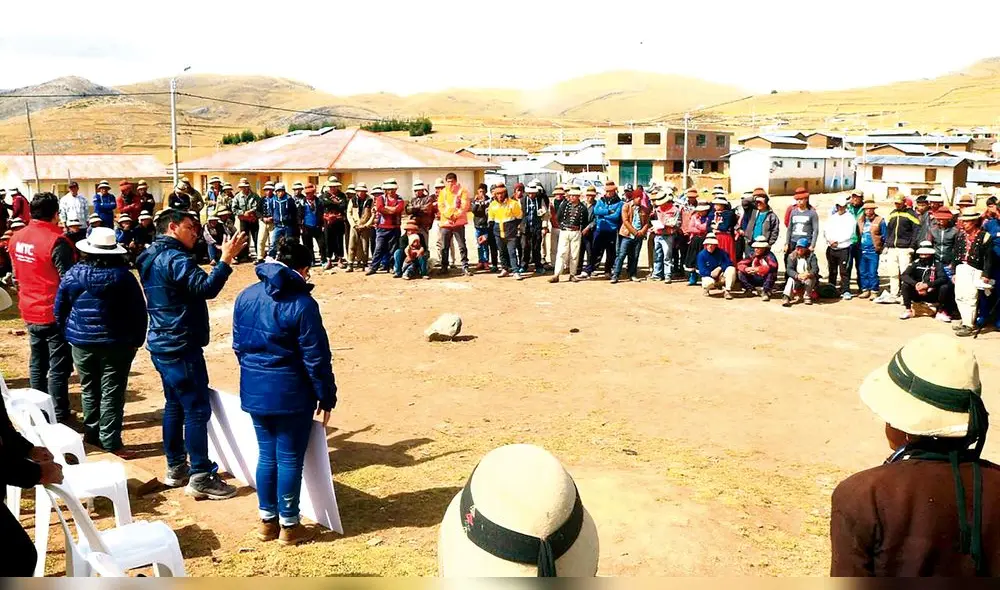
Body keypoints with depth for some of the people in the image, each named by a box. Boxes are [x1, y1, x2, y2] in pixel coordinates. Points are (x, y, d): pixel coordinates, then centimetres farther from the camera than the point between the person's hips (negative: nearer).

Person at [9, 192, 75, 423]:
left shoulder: (16, 238, 3)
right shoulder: (57, 241, -20)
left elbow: (17, 274, 14)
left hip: (30, 312, 7)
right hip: (55, 313, -7)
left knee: (37, 364, 17)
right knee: (59, 367, 2)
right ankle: (59, 416, 8)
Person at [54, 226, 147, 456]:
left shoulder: (73, 274, -4)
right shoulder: (124, 277, -9)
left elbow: (60, 309, 5)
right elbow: (139, 311, -6)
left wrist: (67, 333, 19)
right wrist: (137, 341, 3)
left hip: (82, 342, 3)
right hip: (116, 343, -3)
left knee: (89, 390, 17)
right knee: (112, 394, 0)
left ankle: (92, 433, 28)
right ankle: (110, 441, 1)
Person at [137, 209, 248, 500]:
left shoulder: (153, 258, 14)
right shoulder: (174, 258, -18)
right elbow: (206, 288, -29)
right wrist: (226, 259, -30)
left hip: (163, 344, 11)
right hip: (181, 347, -10)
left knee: (174, 405, 17)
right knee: (197, 409, -7)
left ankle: (175, 468, 25)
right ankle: (200, 478, -4)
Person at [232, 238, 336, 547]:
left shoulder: (246, 296, 4)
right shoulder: (301, 303, -17)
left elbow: (238, 344, 12)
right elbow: (316, 358, -15)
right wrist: (327, 397, -6)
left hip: (253, 391, 6)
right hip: (291, 394, -6)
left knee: (267, 454, 18)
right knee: (289, 458, 5)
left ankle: (267, 520, 28)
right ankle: (289, 526, 17)